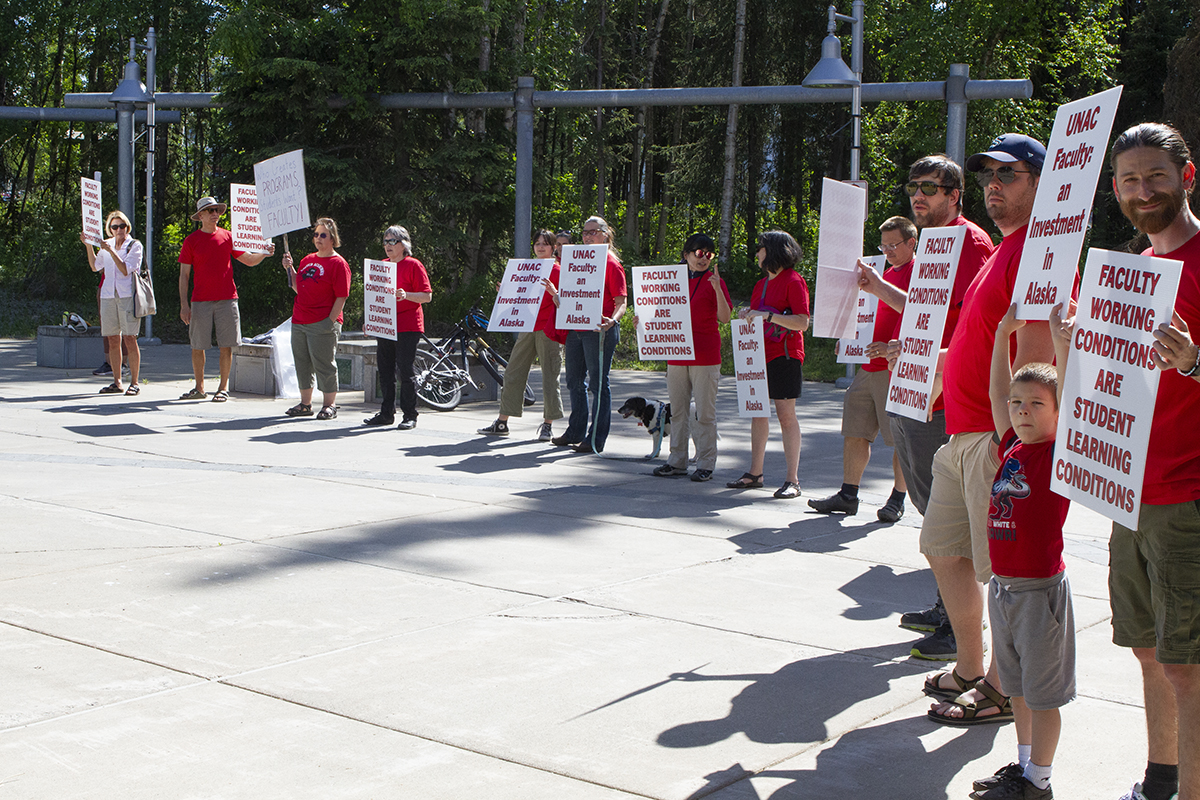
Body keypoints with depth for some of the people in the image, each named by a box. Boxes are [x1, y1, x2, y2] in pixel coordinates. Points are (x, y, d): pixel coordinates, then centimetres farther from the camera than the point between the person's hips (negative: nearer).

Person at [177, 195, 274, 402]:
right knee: (197, 346, 3)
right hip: (201, 301, -1)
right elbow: (184, 274, 3)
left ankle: (223, 388, 9)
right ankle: (199, 388, 16)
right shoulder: (191, 241, 3)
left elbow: (249, 261, 13)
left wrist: (264, 253, -8)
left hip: (226, 299, 1)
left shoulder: (228, 237, 7)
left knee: (226, 346, 0)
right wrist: (184, 305, -4)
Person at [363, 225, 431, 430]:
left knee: (406, 371, -6)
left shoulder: (413, 265, -4)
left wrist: (406, 295, -25)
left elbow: (427, 296, -9)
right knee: (385, 371, 8)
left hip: (408, 328, -7)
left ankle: (409, 416, -1)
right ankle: (386, 413, 17)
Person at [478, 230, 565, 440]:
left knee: (549, 377, -4)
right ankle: (502, 423, 10)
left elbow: (561, 305, -9)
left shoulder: (558, 271, -2)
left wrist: (553, 292, -27)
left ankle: (548, 425, 4)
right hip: (528, 327, 6)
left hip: (548, 330, -6)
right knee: (513, 373, 4)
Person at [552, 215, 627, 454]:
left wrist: (612, 320, -28)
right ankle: (575, 432, 25)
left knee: (598, 383, -4)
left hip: (599, 330, -8)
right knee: (575, 381, 13)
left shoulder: (611, 264, -5)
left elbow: (621, 302, -11)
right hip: (575, 328, 8)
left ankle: (596, 439, 0)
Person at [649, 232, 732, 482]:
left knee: (705, 412, -2)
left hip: (705, 354, -5)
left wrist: (717, 288, -24)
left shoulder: (713, 281, -2)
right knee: (678, 409, 10)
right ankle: (677, 461, 17)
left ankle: (705, 464, 4)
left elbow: (725, 317, -12)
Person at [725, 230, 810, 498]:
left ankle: (792, 480, -3)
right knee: (757, 413, 8)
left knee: (786, 415, -7)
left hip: (784, 356, -8)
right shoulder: (762, 284, 18)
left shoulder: (793, 281, -8)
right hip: (760, 355, 8)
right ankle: (755, 473, 16)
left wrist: (767, 315, -21)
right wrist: (748, 315, 3)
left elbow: (802, 323, -15)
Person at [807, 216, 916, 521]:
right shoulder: (886, 274, 22)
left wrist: (894, 348, -27)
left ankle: (897, 500, 6)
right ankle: (848, 495, 13)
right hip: (869, 367, 9)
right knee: (854, 432, 8)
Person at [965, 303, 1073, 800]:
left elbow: (1071, 403, -24)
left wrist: (1062, 343, -30)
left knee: (1043, 690, 3)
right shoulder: (1012, 447, 7)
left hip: (1039, 589, -7)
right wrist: (1003, 334, 12)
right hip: (1003, 585, 7)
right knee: (1017, 684, 17)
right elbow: (999, 392, 14)